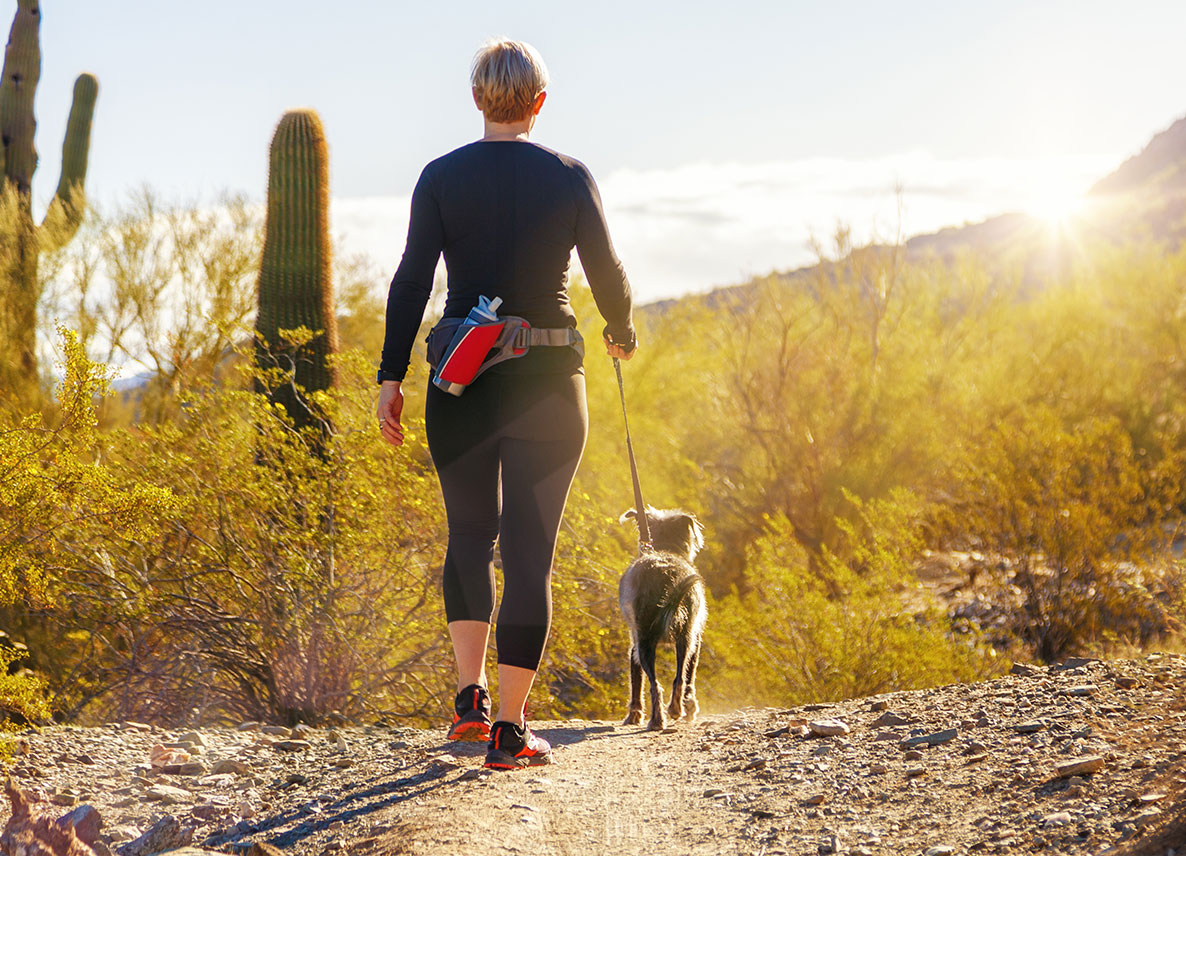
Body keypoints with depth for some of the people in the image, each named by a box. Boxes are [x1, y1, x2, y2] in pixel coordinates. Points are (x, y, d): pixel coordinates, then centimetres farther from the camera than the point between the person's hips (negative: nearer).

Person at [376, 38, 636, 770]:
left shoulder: (442, 178, -1)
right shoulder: (570, 178, -2)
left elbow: (412, 280, -6)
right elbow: (607, 272, 2)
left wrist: (392, 377, -3)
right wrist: (621, 333, 22)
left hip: (463, 384, 1)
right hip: (547, 383, -1)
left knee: (470, 535, 20)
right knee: (530, 553, 4)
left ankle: (472, 697, 7)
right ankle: (511, 730, 3)